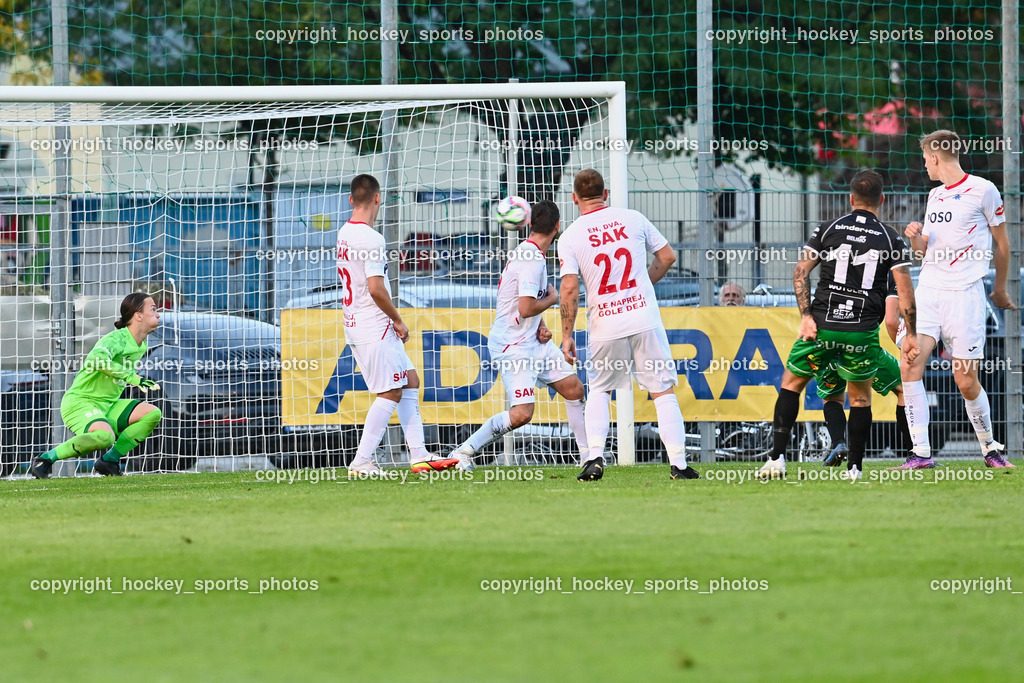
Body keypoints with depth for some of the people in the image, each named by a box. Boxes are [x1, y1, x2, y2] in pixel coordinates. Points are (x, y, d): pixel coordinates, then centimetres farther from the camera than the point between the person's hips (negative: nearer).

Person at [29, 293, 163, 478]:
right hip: (80, 402, -9)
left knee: (152, 414, -6)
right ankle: (46, 459, -17)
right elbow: (96, 359, -41)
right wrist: (132, 377, -40)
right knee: (104, 436, -37)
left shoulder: (140, 346, 9)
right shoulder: (116, 339, -19)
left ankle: (108, 461, 0)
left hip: (108, 405, 9)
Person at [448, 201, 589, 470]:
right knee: (522, 414, -18)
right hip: (512, 345, -10)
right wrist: (552, 299, -8)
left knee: (574, 388, 12)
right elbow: (526, 308, -27)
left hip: (533, 339, 10)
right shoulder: (532, 260, -21)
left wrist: (540, 326, 6)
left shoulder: (527, 253, 10)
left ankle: (588, 456, 22)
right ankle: (463, 452, -9)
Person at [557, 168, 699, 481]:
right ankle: (678, 463, -1)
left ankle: (594, 457, 3)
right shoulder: (633, 219, 3)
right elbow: (667, 256, 9)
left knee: (599, 391, 19)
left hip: (604, 326, 0)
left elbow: (569, 289, -8)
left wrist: (567, 335, -1)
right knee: (663, 390, 5)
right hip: (645, 318, 0)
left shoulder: (570, 237, -1)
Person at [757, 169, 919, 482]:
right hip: (863, 332, 0)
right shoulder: (891, 239, 4)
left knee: (791, 382, 16)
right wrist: (910, 334, 3)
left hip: (822, 325, 0)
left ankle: (777, 457, 5)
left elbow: (801, 271, -1)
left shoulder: (828, 229, 6)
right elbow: (905, 290, -1)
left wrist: (806, 316, -4)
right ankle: (854, 467, 14)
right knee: (860, 395, 19)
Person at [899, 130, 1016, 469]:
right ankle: (921, 453, -11)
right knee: (911, 363, -13)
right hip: (928, 289, 5)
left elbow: (1001, 244, 6)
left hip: (964, 294, -5)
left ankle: (990, 448, 17)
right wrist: (915, 238, 2)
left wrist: (1000, 290, 14)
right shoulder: (935, 195, 16)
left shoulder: (982, 190, -3)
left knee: (966, 381, -5)